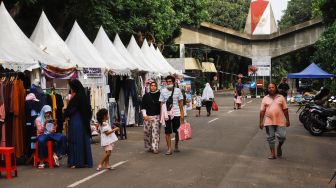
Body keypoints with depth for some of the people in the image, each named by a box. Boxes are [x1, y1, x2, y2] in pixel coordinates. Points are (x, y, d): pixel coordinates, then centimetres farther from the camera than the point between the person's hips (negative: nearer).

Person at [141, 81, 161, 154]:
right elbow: (143, 107, 9)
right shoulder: (146, 96, 6)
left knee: (155, 132, -7)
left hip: (156, 116, -2)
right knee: (147, 132, 4)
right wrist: (144, 115, -1)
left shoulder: (159, 95, 2)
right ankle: (149, 147, 20)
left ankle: (155, 148, -4)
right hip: (147, 117, 2)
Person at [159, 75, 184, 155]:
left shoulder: (178, 90, 1)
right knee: (167, 132, -1)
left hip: (176, 113, 1)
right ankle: (169, 149, 5)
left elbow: (180, 103, 4)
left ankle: (176, 146, 30)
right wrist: (161, 115, -1)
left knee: (177, 131, 11)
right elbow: (162, 104, 4)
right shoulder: (163, 91, 1)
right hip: (167, 114, 0)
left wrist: (182, 113, 1)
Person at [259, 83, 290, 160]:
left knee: (282, 136, -6)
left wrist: (287, 120, 3)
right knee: (270, 137, 4)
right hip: (269, 121, 1)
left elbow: (285, 109, 6)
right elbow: (262, 111, 5)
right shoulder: (265, 98, 6)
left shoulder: (281, 97, 5)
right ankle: (273, 154, 13)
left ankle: (279, 146, 25)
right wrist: (261, 122, 1)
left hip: (280, 121, -1)